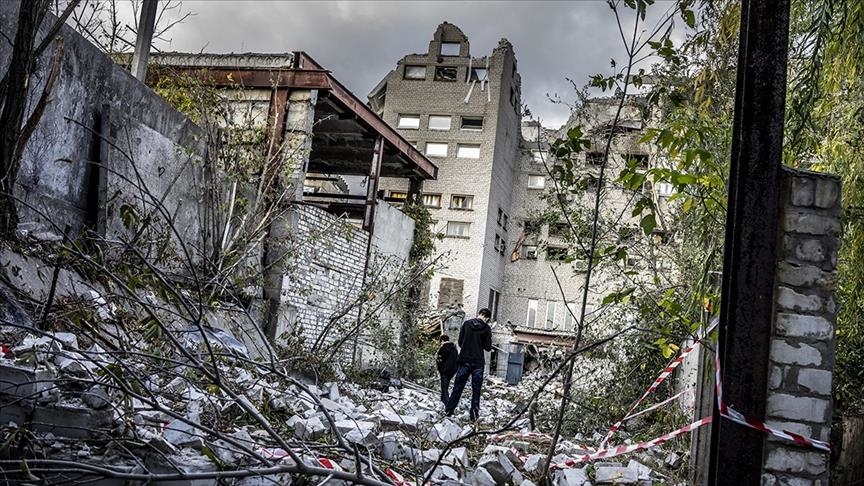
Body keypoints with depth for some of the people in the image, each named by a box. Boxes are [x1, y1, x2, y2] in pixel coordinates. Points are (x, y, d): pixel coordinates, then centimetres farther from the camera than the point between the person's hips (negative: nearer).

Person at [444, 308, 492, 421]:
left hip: (465, 360, 2)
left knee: (458, 387, 9)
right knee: (476, 389, 5)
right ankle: (474, 414, 4)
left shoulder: (467, 324, 0)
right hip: (478, 363, -2)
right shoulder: (486, 328, -6)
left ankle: (448, 410, 9)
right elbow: (488, 347, -5)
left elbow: (460, 342, 3)